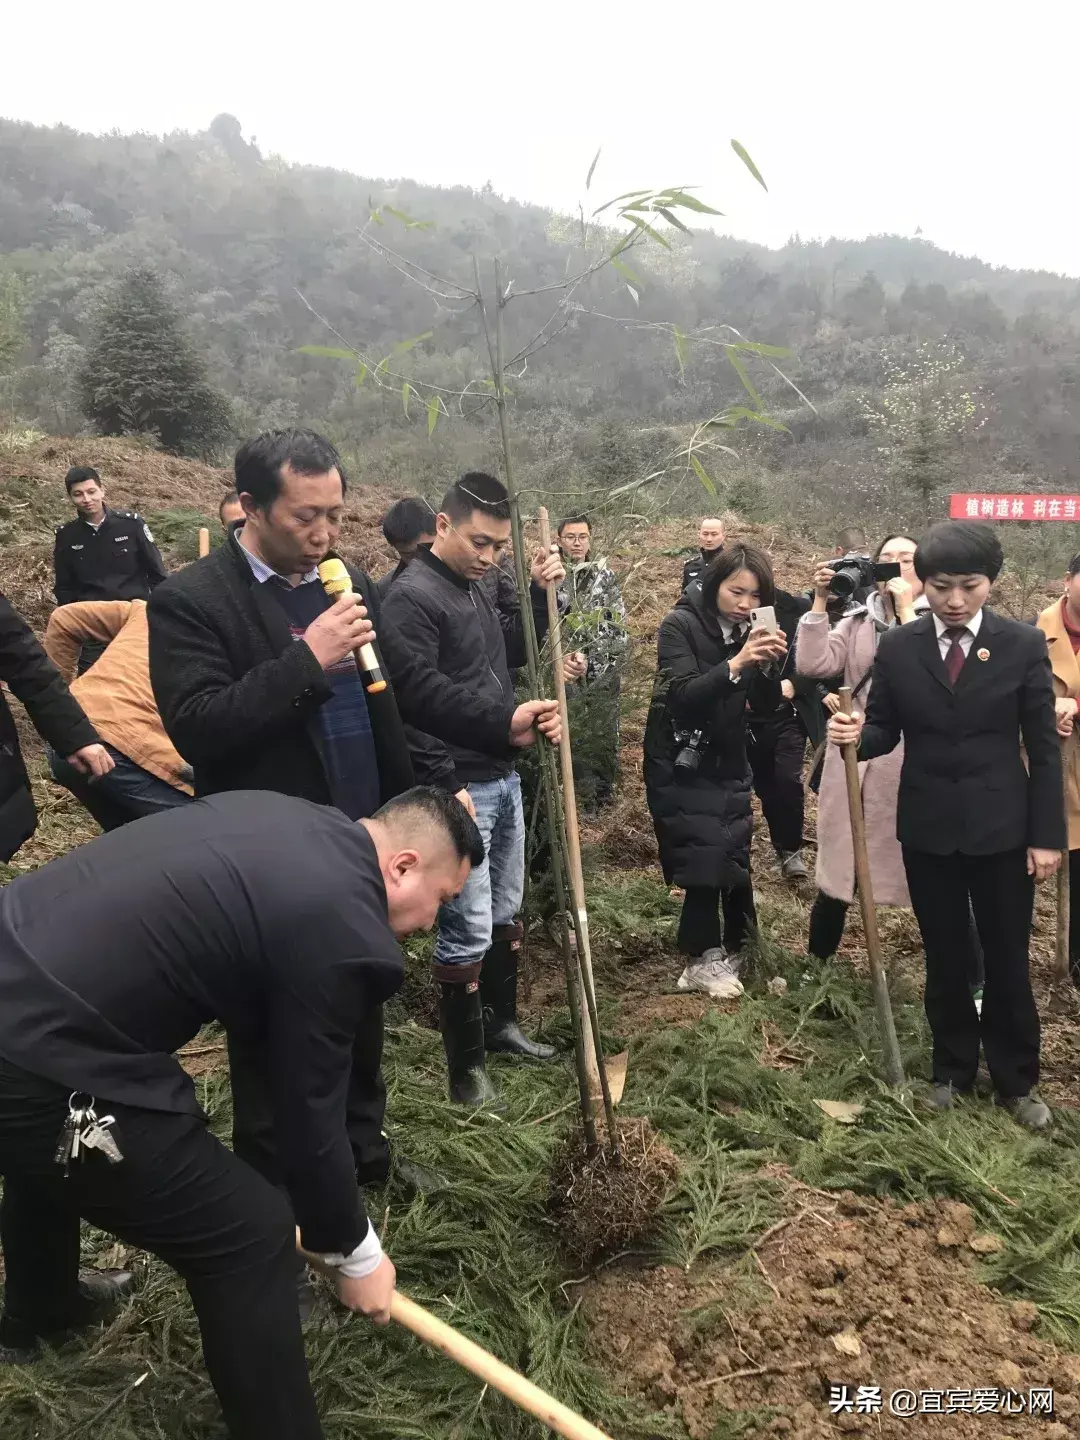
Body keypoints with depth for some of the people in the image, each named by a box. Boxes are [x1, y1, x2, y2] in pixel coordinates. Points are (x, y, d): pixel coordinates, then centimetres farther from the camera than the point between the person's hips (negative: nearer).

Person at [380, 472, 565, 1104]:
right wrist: (510, 716, -23)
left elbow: (515, 653, 22)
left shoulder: (480, 588, 12)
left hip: (504, 776, 9)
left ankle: (501, 1022, 36)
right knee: (469, 927, -3)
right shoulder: (412, 596, -14)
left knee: (506, 911, 19)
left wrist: (540, 593, 7)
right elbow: (423, 694, -22)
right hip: (462, 787, -9)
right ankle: (466, 1064, 12)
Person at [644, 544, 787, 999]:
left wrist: (769, 666, -21)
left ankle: (736, 949, 19)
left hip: (728, 763, 5)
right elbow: (683, 695, -25)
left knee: (735, 855, 4)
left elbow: (766, 706, -1)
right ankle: (703, 959, 6)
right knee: (704, 857, -8)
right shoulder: (680, 625, -13)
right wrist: (735, 664, -36)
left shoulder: (750, 631, 2)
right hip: (680, 763, -5)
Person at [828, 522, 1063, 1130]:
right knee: (945, 961, 14)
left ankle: (1017, 1081, 30)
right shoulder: (897, 648, -3)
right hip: (927, 829, 1)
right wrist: (856, 735, -22)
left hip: (1002, 828, -1)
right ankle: (953, 1071, 33)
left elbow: (1044, 747, -4)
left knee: (1008, 961, 10)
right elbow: (887, 730, 2)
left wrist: (1047, 835, -6)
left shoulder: (1024, 645, -7)